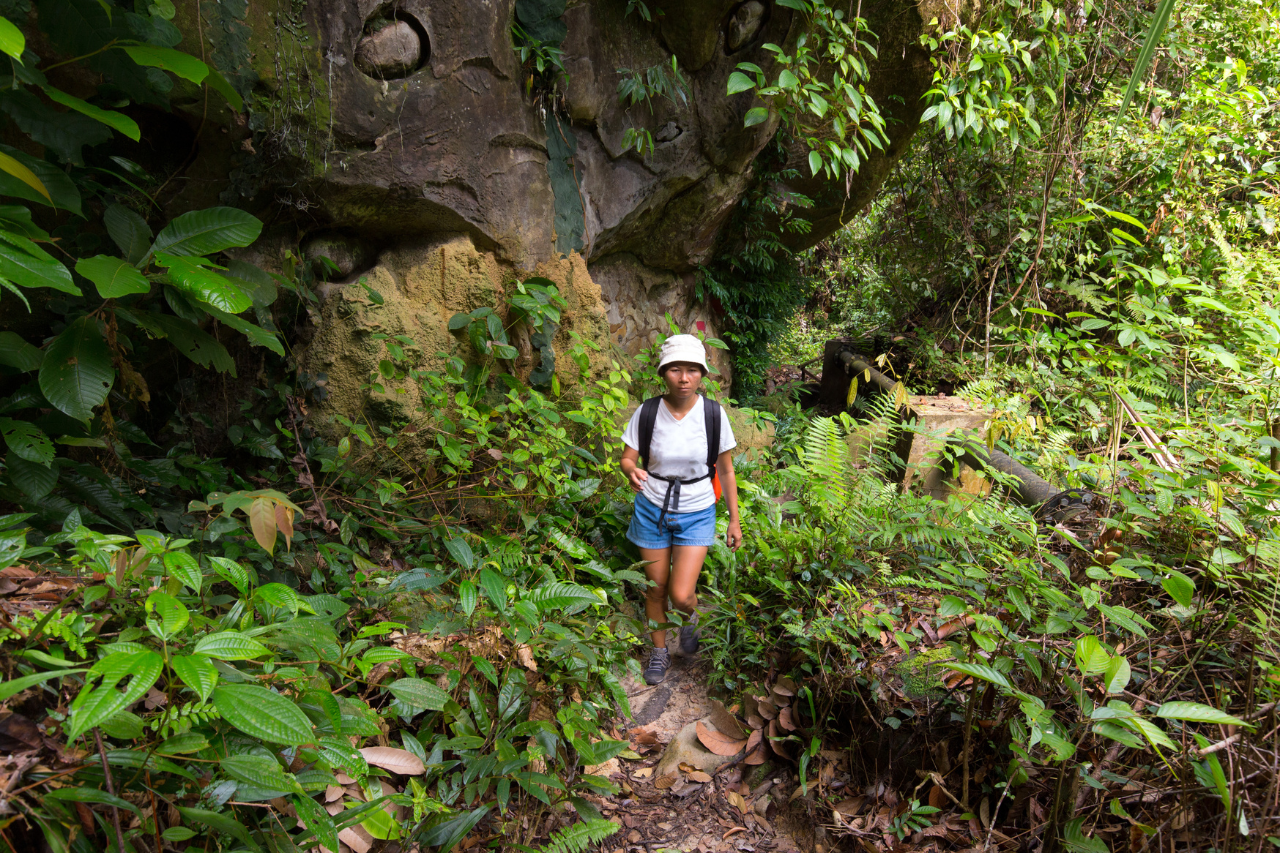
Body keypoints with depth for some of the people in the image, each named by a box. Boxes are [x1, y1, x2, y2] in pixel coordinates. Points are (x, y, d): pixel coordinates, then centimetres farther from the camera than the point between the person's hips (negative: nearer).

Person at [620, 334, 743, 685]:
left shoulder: (714, 413, -12)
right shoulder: (647, 412, -12)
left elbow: (726, 471, -3)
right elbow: (627, 459, -6)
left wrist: (734, 521, 2)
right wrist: (632, 472, -31)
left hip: (696, 513, -1)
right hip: (652, 508, 1)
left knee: (681, 595, -9)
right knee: (656, 587, 12)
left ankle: (689, 617, 30)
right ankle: (659, 651, 37)